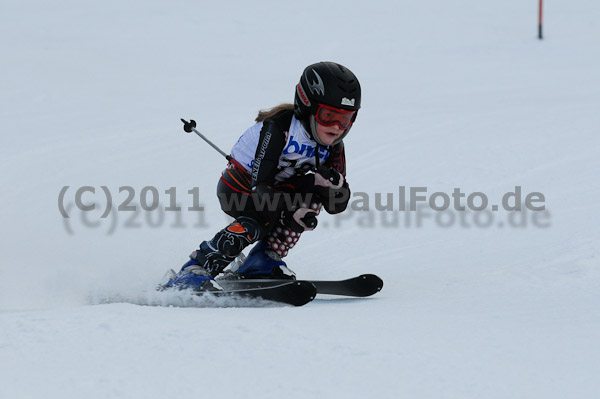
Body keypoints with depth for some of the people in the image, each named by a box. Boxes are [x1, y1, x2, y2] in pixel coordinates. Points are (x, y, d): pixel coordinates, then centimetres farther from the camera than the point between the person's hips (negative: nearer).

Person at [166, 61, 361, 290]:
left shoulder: (332, 146, -11)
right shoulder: (278, 128, -29)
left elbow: (337, 206, -8)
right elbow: (260, 185, -34)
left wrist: (335, 184, -30)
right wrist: (293, 211, -46)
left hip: (278, 187, 7)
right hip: (239, 188, -7)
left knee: (314, 195, -17)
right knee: (257, 223, -32)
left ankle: (263, 262, -11)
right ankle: (192, 273, -26)